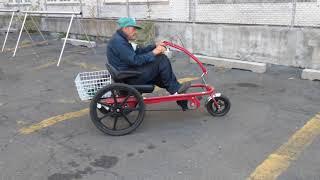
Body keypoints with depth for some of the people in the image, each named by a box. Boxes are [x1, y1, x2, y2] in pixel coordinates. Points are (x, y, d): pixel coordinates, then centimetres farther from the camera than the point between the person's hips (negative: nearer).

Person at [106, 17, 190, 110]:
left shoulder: (120, 39, 16)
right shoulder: (118, 42, -18)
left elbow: (138, 52, 14)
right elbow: (135, 60, -24)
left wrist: (155, 46, 4)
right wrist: (153, 53, -17)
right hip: (130, 79, -11)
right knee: (161, 59, -13)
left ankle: (183, 102, 14)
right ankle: (176, 90, 2)